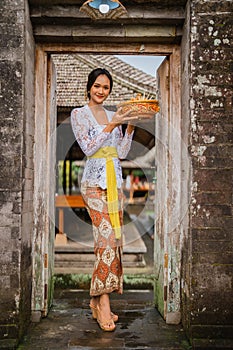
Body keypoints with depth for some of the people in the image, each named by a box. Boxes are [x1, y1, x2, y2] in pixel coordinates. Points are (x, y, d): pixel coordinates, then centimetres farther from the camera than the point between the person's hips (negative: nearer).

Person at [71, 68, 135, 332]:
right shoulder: (79, 114, 3)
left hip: (114, 182, 6)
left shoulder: (113, 116, 17)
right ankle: (103, 303, -13)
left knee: (110, 239, 3)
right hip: (94, 182, -6)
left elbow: (122, 153, 13)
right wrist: (112, 125, -14)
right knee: (107, 236, -18)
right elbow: (88, 148, -10)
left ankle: (96, 301, 12)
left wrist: (130, 126, 5)